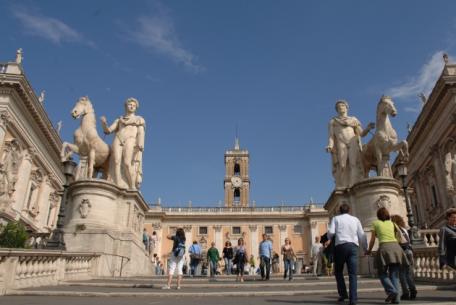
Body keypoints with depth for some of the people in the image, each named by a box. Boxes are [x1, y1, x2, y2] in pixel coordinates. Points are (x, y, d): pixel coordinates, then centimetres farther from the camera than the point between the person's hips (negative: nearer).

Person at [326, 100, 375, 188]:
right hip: (341, 145, -1)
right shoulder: (333, 121, 21)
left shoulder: (353, 120, 24)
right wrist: (330, 146, -12)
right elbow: (331, 136, 8)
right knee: (342, 167, -15)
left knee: (354, 164, -18)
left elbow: (362, 133, 14)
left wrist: (368, 128, -7)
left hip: (353, 144, 1)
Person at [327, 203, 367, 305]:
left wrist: (329, 239, 18)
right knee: (353, 274, 0)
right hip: (353, 246, 2)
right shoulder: (355, 219, 18)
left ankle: (343, 293, 7)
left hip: (341, 246, -2)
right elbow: (362, 235, 12)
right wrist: (365, 247, 21)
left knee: (338, 271, 15)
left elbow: (331, 232, -2)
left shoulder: (336, 218, 11)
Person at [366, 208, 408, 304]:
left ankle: (392, 291, -16)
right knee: (394, 274, 6)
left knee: (382, 273, 7)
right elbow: (394, 236, 13)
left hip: (384, 248, -4)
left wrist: (369, 250, 24)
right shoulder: (391, 223, 18)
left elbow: (372, 240, 9)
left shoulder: (375, 223, 10)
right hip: (396, 247, 4)